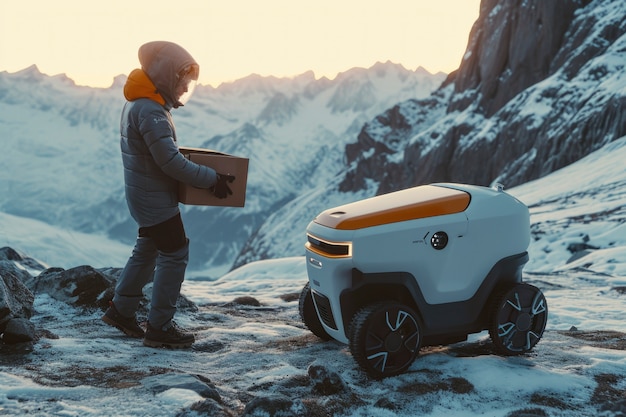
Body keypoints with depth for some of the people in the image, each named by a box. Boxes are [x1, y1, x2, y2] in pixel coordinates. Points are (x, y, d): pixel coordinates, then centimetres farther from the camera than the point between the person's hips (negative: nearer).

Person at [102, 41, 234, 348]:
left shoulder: (137, 104, 9)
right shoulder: (151, 112, -24)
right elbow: (170, 162, -28)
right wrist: (211, 179, -21)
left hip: (144, 194, 10)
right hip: (156, 199, -10)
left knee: (147, 251, 22)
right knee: (175, 255, -3)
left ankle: (121, 310, 33)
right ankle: (159, 327, 3)